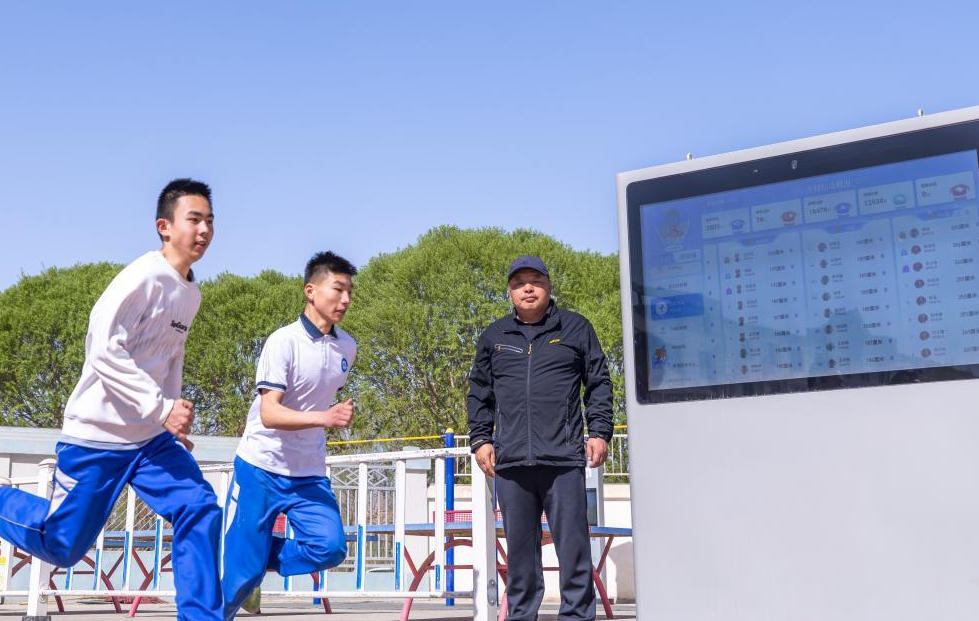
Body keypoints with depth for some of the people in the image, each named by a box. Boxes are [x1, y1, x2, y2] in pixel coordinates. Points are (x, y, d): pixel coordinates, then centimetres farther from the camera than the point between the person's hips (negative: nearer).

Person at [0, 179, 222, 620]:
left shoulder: (191, 294, 9)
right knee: (62, 544, 3)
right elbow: (103, 351, -23)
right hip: (97, 435, -7)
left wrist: (175, 419, 18)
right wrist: (162, 408, -25)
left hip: (152, 438, 7)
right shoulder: (143, 277, -17)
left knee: (200, 511, -12)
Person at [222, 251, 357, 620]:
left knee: (330, 547, -13)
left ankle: (256, 565, 13)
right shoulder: (284, 341, -15)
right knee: (239, 569, -2)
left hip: (310, 475, 5)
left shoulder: (348, 347, 3)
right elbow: (269, 413, -25)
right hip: (261, 468, -5)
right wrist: (325, 417, -37)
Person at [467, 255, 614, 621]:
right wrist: (480, 439, 10)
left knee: (573, 543, -1)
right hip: (511, 462, 2)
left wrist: (599, 432, 2)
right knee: (519, 548, 8)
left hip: (564, 458, -2)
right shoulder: (494, 337, 15)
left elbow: (598, 384, 10)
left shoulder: (576, 329, 9)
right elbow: (479, 394, 19)